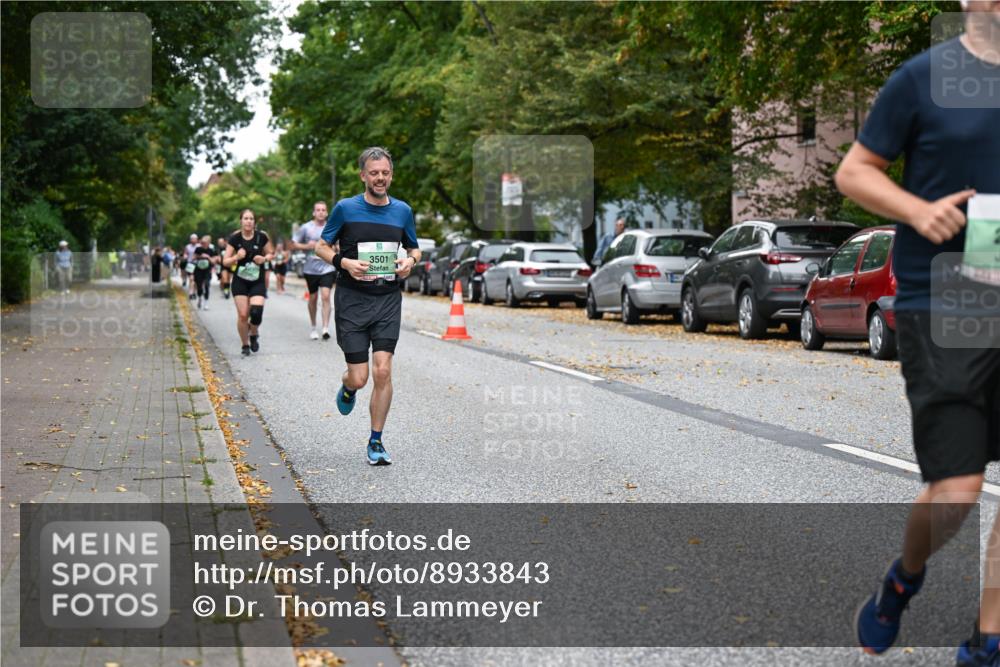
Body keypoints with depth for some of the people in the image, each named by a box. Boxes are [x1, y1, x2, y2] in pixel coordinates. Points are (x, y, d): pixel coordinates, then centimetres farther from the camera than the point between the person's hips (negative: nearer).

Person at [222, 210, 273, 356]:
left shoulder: (261, 237, -3)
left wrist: (264, 258, -11)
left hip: (258, 282, 0)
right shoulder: (234, 239, -5)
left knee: (256, 312, -16)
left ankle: (254, 334, 16)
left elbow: (270, 254, 11)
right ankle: (245, 345, 14)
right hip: (240, 282, 0)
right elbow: (225, 261, -1)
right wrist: (237, 257, -20)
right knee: (242, 315, -6)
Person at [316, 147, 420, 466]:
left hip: (388, 299, 2)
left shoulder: (402, 211, 7)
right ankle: (347, 388, 37)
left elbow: (414, 249, 21)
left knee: (383, 371, -9)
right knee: (359, 377, -3)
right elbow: (321, 246, 5)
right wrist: (344, 262, -14)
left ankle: (376, 441, 5)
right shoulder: (346, 208, -2)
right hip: (352, 299, -2)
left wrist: (410, 262, -2)